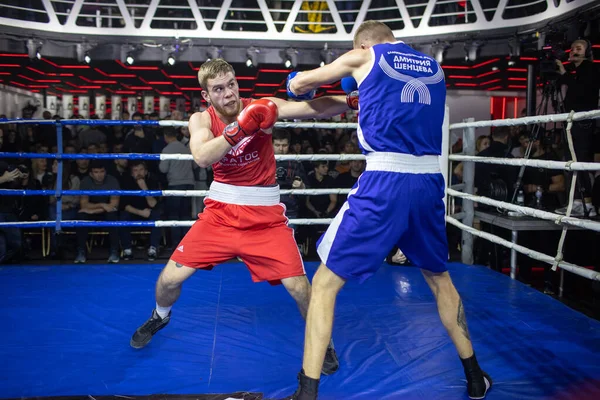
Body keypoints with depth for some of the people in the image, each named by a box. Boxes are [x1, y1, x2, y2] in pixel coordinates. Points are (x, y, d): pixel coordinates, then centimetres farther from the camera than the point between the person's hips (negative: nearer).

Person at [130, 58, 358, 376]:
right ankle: (159, 317, 38)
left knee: (298, 285, -11)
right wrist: (239, 129, -35)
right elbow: (202, 158, -25)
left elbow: (315, 108, -23)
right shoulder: (201, 120, -4)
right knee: (170, 278, 2)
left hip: (265, 214, -2)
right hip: (220, 211, 2)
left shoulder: (261, 106, -9)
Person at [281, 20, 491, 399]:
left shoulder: (364, 57, 10)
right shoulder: (434, 67, 21)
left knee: (326, 282, 5)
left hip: (386, 182, -5)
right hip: (430, 181, 5)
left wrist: (297, 84, 43)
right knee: (439, 277, 27)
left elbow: (297, 85, 19)